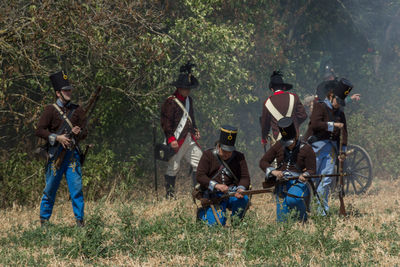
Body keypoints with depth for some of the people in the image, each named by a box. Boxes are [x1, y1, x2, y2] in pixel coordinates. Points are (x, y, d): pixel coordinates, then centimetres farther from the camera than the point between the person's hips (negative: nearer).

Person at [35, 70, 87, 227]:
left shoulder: (77, 110, 10)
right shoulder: (50, 110, 0)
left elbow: (85, 133, 12)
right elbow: (39, 130, -5)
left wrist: (78, 133, -12)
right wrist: (57, 137, -16)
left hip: (72, 154, 2)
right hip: (56, 154, -2)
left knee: (77, 188, -4)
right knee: (50, 189, 5)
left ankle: (80, 220, 2)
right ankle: (44, 220, 18)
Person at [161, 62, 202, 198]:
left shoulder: (189, 100, 15)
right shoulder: (171, 102, -12)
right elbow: (166, 122, -14)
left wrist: (195, 130, 16)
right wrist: (171, 139, -20)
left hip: (189, 138, 8)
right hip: (177, 140, -8)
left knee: (199, 163, 5)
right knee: (173, 167, -3)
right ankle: (170, 195, 6)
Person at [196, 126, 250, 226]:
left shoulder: (239, 157, 7)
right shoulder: (208, 155, 0)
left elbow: (245, 177, 2)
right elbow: (200, 176, -8)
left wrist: (241, 188, -23)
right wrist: (216, 185, -24)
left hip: (232, 194, 2)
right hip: (213, 194, -2)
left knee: (244, 199, -32)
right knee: (217, 224, -18)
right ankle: (203, 213, 18)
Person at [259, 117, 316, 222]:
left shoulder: (306, 149, -3)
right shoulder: (279, 146, 7)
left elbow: (312, 170, -4)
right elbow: (263, 162, 7)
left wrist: (305, 175, -27)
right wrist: (274, 172, -13)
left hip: (298, 183, -4)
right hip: (281, 184, 4)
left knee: (292, 199, -39)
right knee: (282, 220, -5)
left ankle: (303, 217, -9)